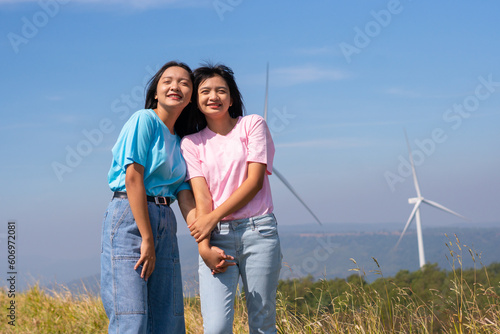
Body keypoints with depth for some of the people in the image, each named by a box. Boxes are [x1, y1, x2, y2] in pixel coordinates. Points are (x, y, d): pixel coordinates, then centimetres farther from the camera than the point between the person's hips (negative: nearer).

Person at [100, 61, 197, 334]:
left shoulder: (180, 142, 17)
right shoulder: (144, 120, -4)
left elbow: (185, 198, 9)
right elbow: (133, 179, -12)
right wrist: (147, 239, -15)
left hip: (165, 225, 8)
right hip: (129, 218, -8)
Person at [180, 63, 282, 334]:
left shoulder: (253, 125, 6)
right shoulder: (191, 143, 10)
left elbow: (255, 181, -3)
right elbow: (201, 196, 0)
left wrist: (213, 218, -10)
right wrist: (204, 246, -14)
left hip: (258, 231, -1)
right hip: (217, 236, 1)